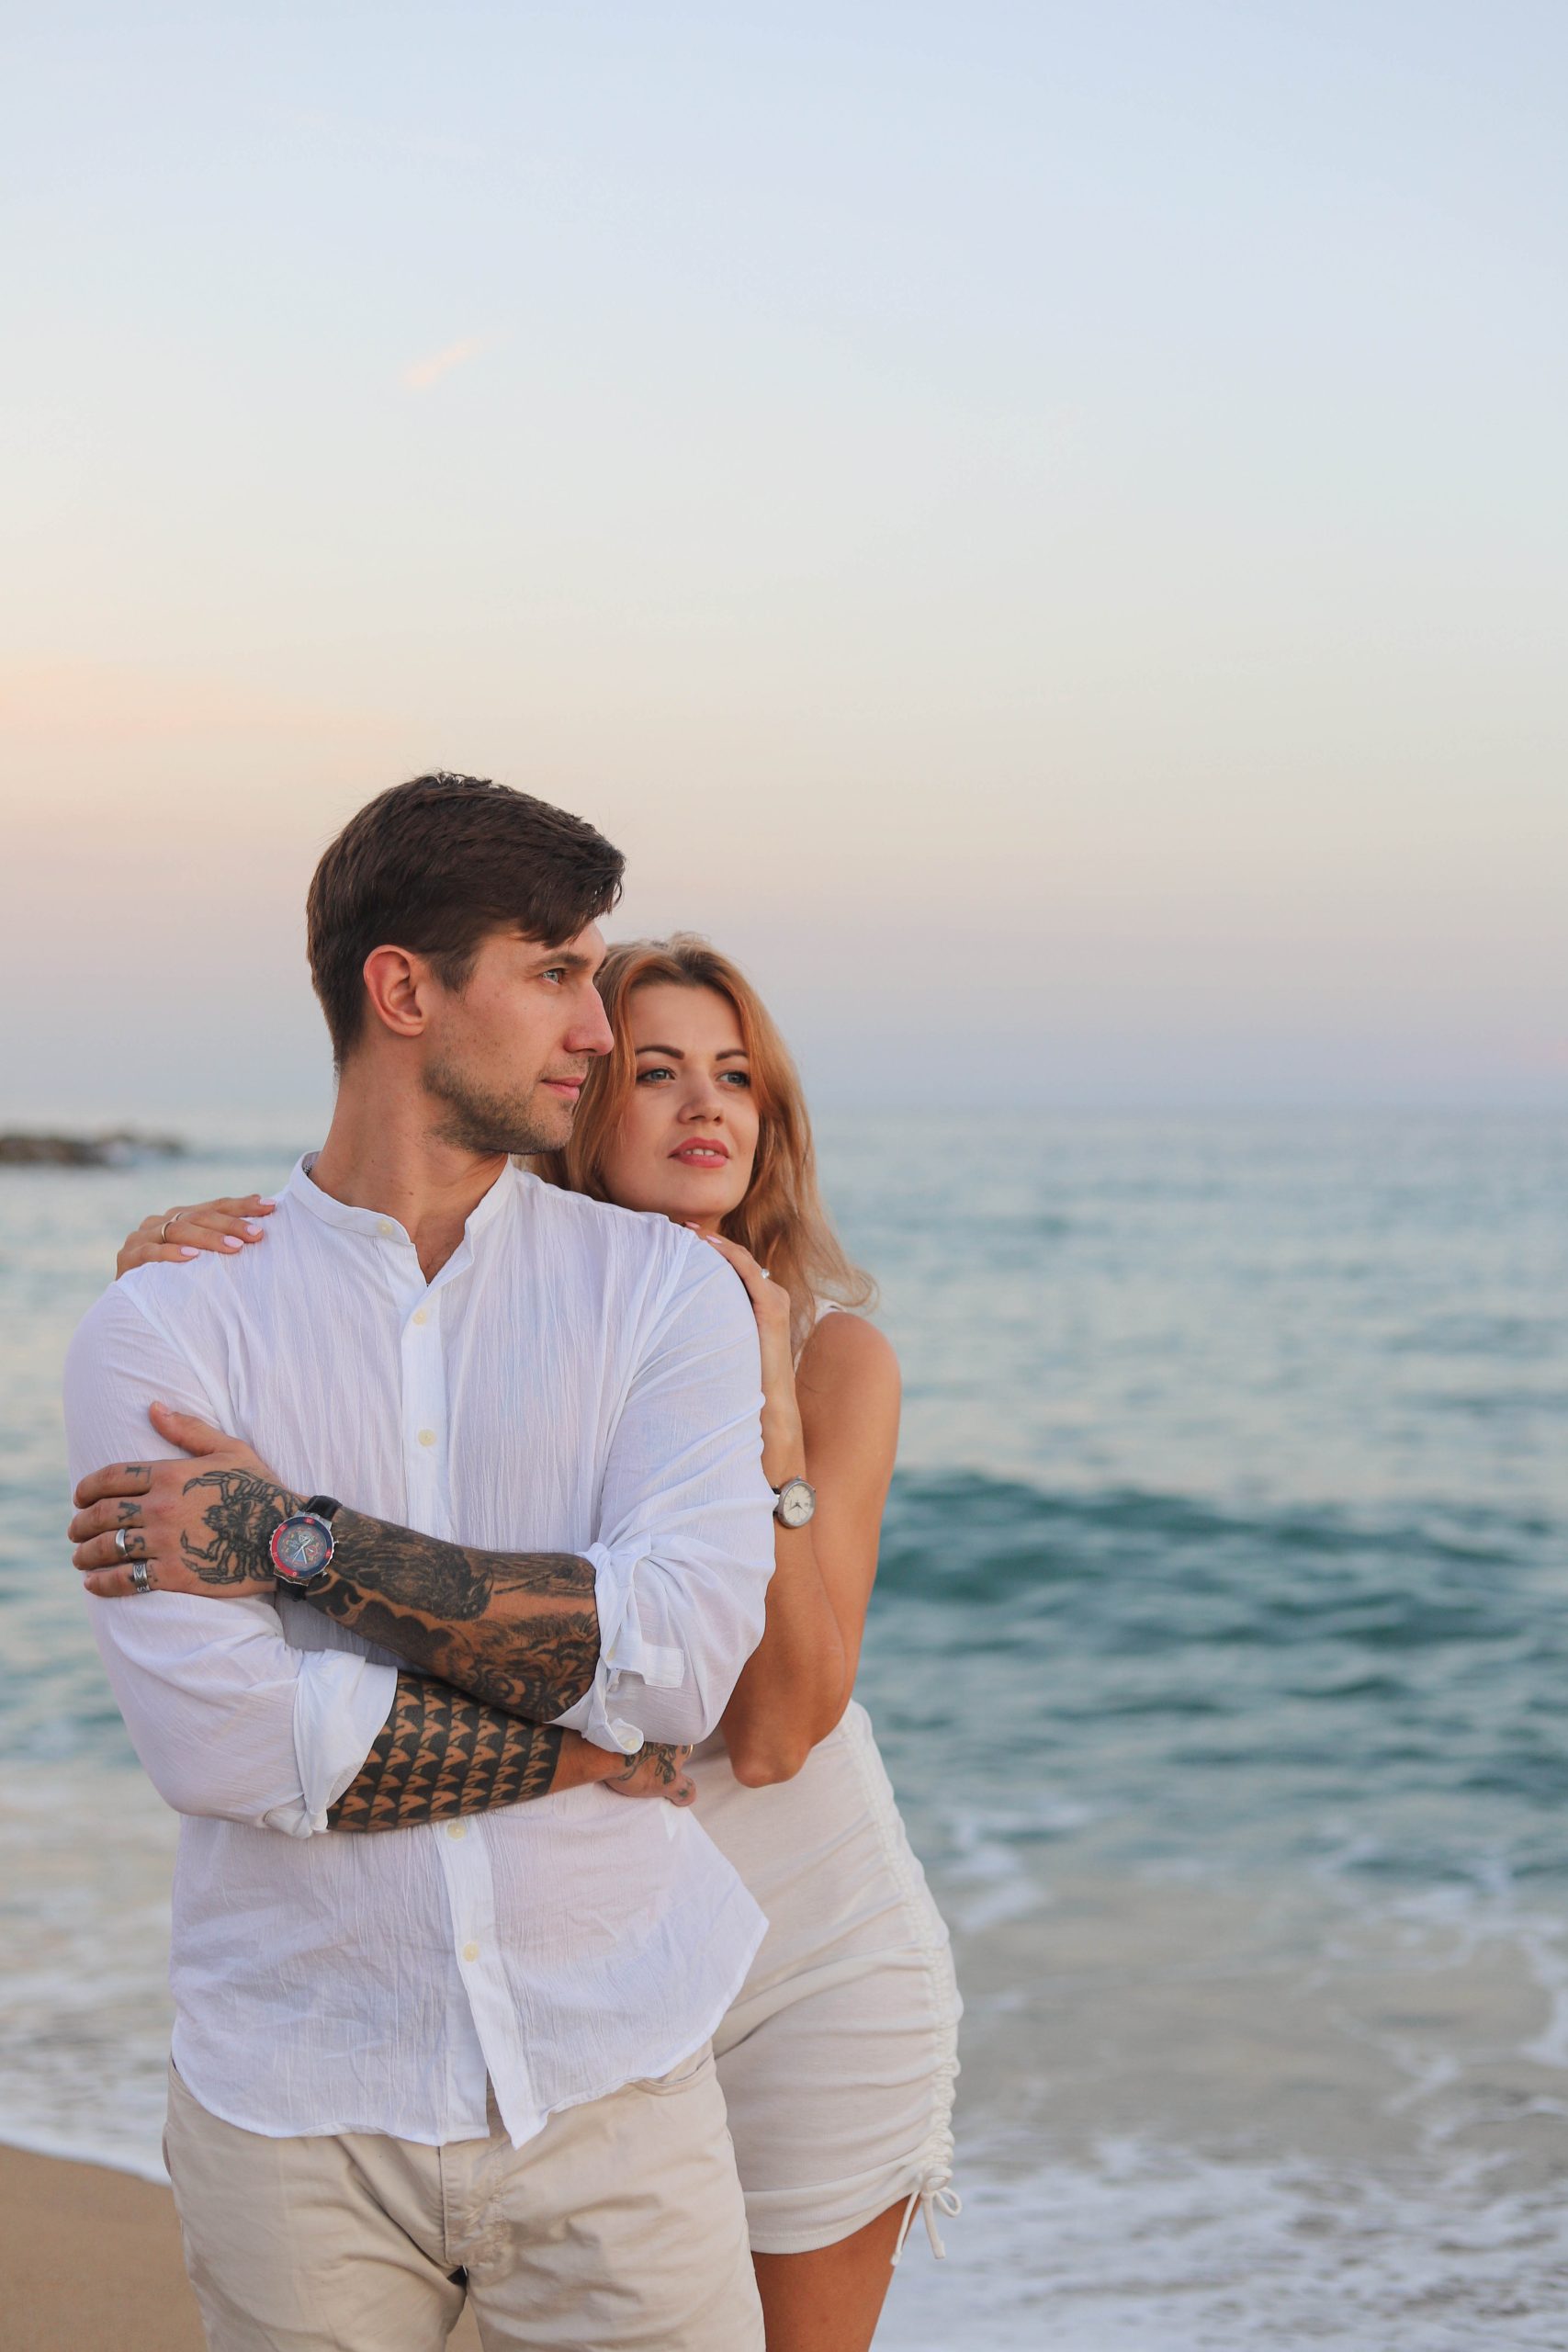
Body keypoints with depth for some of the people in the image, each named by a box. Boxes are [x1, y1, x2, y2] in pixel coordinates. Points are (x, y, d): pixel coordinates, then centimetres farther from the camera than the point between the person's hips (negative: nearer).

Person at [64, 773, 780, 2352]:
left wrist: (302, 1541, -15)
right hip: (296, 2107, -1)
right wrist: (587, 1744, -10)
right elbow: (219, 1734, -16)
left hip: (609, 2088, 1)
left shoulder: (660, 1288, 2)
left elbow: (685, 1647, -14)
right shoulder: (164, 1326, -3)